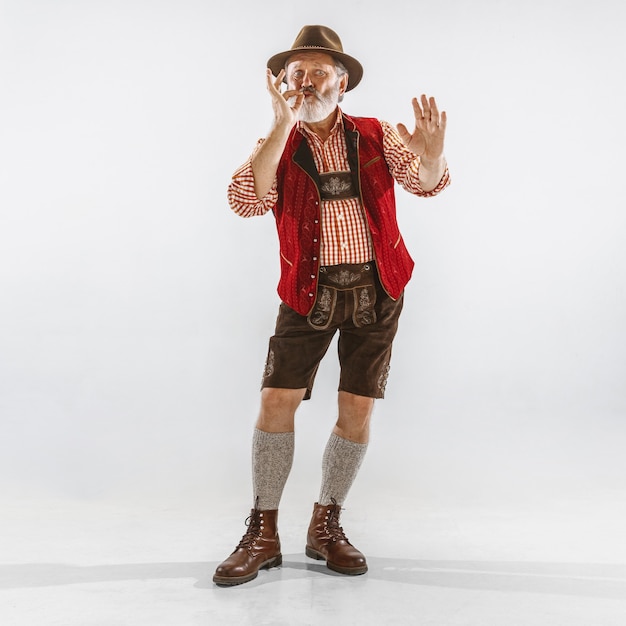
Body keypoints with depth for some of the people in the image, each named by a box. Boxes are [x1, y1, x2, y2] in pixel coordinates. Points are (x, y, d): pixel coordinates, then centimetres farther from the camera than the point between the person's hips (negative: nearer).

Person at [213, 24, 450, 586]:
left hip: (375, 289, 1)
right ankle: (263, 534, 4)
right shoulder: (278, 146, 3)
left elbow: (426, 183, -9)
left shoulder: (375, 136, 6)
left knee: (357, 409, 1)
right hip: (310, 291, -1)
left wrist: (432, 156, -33)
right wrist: (283, 124, -22)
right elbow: (245, 201, -17)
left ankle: (326, 527, 18)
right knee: (277, 399, -10)